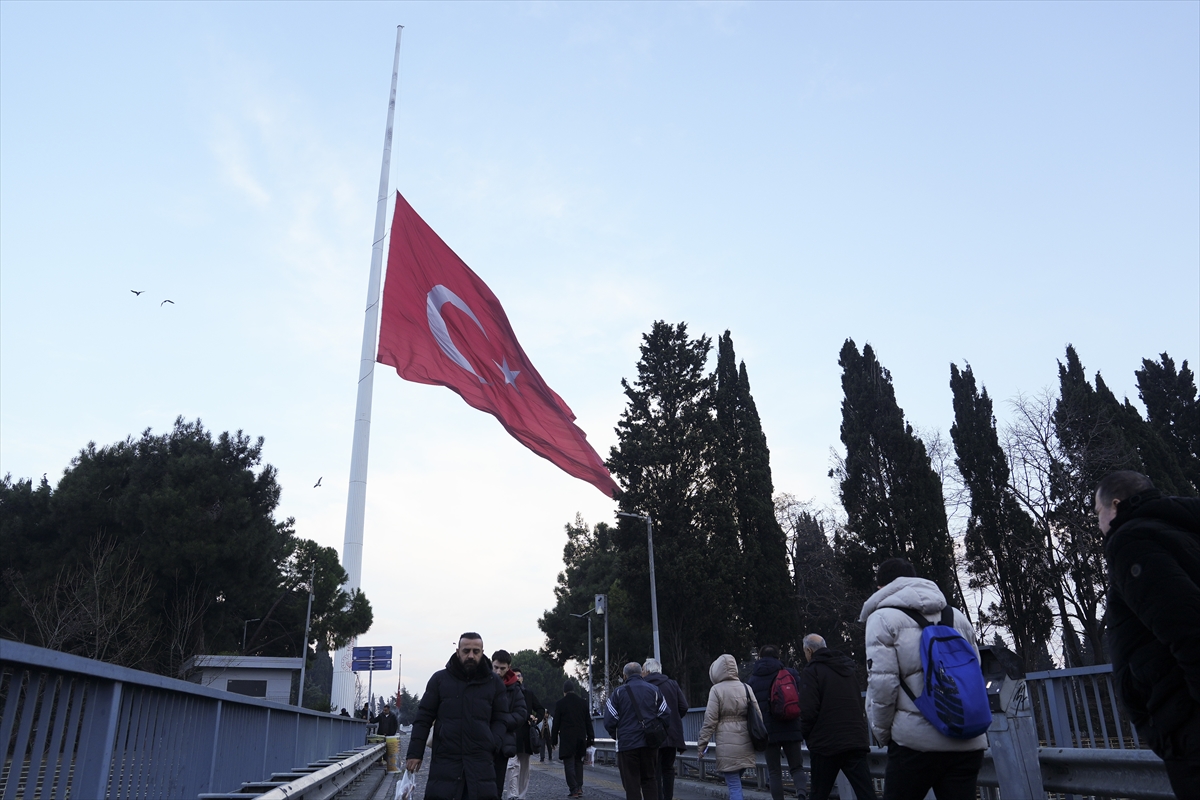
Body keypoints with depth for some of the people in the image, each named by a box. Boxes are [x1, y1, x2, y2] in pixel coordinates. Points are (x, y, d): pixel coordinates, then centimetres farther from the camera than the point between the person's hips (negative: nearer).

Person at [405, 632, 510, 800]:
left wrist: (494, 744, -7)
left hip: (481, 762, 1)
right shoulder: (439, 679, 4)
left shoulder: (494, 682, 7)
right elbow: (424, 718, 6)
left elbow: (500, 719, 10)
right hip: (444, 760, -1)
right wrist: (415, 752, 0)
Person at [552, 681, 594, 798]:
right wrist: (590, 738, 14)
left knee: (569, 764, 0)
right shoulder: (583, 703, 6)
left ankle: (573, 789, -6)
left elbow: (556, 724, -3)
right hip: (580, 738, 4)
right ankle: (579, 787, 6)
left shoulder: (560, 704, -4)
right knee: (578, 762, 13)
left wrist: (553, 740, 2)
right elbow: (588, 722, 9)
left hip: (566, 739, -4)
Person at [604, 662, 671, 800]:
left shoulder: (618, 693, -2)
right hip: (650, 743, 3)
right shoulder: (654, 690, 5)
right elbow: (666, 716, 3)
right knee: (649, 779, 15)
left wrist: (616, 736, 12)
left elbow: (609, 722, -6)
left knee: (631, 783, 4)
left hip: (627, 744, -3)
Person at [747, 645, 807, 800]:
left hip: (768, 731, 0)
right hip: (791, 729, 0)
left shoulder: (752, 680, 6)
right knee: (796, 767, 11)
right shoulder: (791, 674, 2)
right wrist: (804, 728, 9)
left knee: (774, 771, 10)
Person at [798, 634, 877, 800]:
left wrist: (807, 735, 2)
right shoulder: (848, 668, 16)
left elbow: (809, 711, -13)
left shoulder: (812, 671, -5)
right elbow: (859, 704, 20)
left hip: (826, 744, -5)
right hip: (856, 741, 5)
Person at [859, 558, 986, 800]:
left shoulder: (884, 617, 1)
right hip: (967, 741, 5)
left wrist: (882, 733, 3)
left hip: (917, 740, -5)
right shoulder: (956, 616, 19)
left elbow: (882, 683, -9)